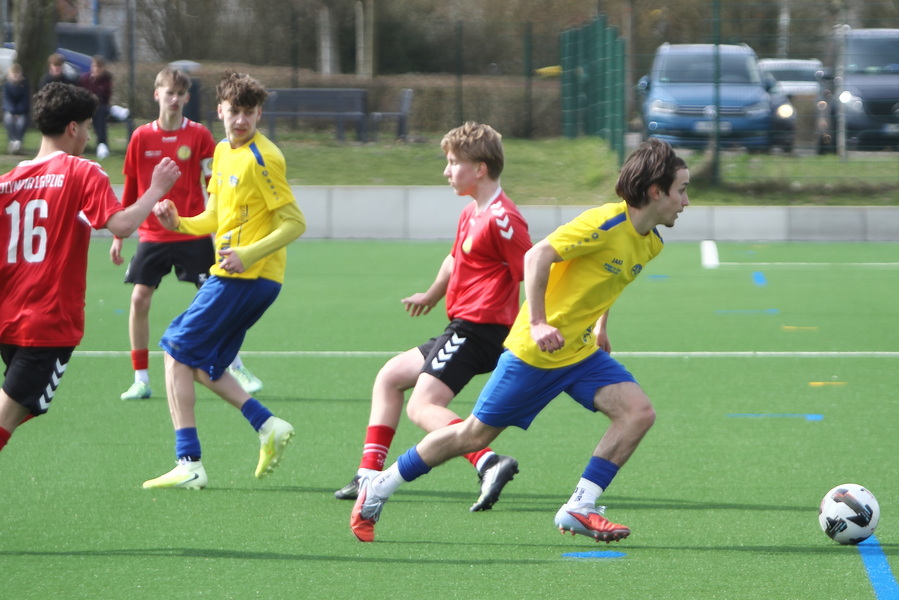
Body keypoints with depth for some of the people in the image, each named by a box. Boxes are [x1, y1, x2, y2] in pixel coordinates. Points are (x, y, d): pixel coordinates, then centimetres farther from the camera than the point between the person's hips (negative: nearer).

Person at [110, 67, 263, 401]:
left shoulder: (198, 135, -3)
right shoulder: (141, 138, 2)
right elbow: (130, 190, 10)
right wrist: (119, 236, 11)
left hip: (193, 234, -2)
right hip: (152, 235, 2)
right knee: (139, 298, -6)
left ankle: (237, 369, 12)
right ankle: (141, 379, 2)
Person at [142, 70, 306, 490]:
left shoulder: (262, 158, -15)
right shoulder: (223, 151, 13)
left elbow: (294, 223, -16)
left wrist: (248, 255, -26)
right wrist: (179, 223, 2)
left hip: (246, 278, -9)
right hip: (230, 275, 9)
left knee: (178, 353, -7)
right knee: (201, 364, 15)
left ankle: (189, 465, -9)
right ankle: (267, 426, 13)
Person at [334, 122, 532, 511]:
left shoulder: (501, 218, -17)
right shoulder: (471, 214, 15)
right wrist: (431, 296, 49)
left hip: (478, 329, -11)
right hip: (462, 329, 11)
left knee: (422, 407, -22)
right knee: (389, 377, 21)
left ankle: (488, 464, -37)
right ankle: (369, 476, 22)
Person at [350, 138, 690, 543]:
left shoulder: (651, 242, 4)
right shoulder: (604, 223, -22)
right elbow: (537, 256, -27)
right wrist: (538, 324, -33)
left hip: (582, 352, 8)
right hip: (536, 353, -8)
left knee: (639, 411, -13)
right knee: (475, 434, 2)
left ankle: (579, 508, -10)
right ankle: (377, 490, 18)